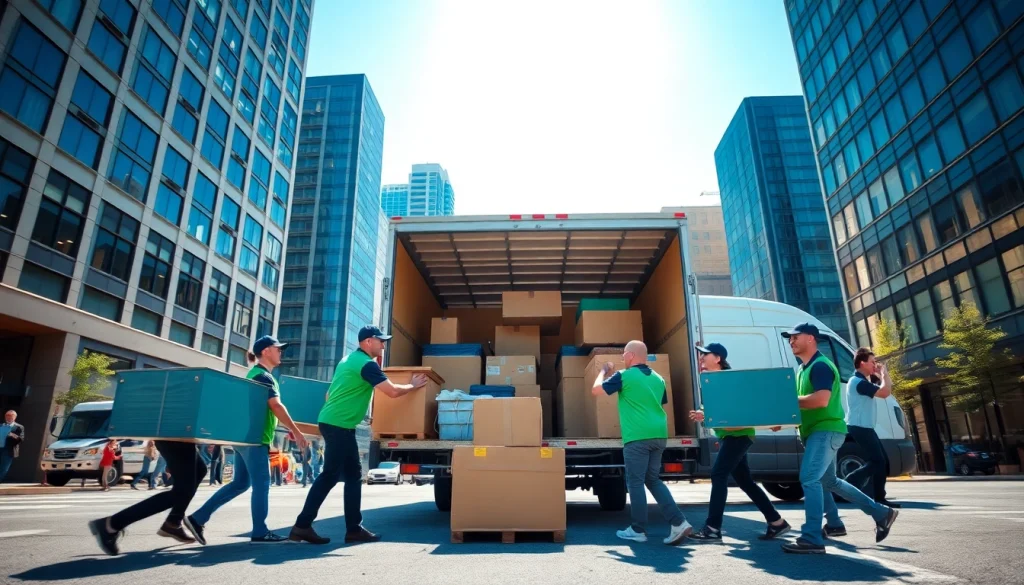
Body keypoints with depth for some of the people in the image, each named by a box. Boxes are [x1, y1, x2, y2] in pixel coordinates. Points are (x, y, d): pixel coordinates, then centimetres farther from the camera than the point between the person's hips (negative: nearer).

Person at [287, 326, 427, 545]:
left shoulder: (349, 359, 17)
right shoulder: (367, 364, -12)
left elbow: (330, 393, 24)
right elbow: (392, 391, -15)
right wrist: (413, 385, 1)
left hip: (332, 422, 10)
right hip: (339, 425, -10)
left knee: (353, 475, 11)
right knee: (330, 475, -4)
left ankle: (354, 529, 14)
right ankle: (303, 525, 1)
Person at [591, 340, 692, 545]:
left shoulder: (624, 376, -5)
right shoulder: (658, 378, 14)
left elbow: (596, 390, 2)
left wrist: (603, 371, 17)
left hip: (637, 437, -7)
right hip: (659, 435, 7)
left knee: (635, 482, 3)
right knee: (654, 480, 16)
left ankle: (638, 530, 11)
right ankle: (679, 523, 8)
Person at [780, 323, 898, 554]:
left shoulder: (820, 366, -15)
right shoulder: (802, 369, 16)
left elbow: (821, 400, -28)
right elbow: (804, 401, 20)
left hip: (826, 430, -11)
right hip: (816, 432, 11)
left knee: (809, 479, -17)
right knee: (828, 481, 20)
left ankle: (812, 540, -14)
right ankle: (881, 513, 33)